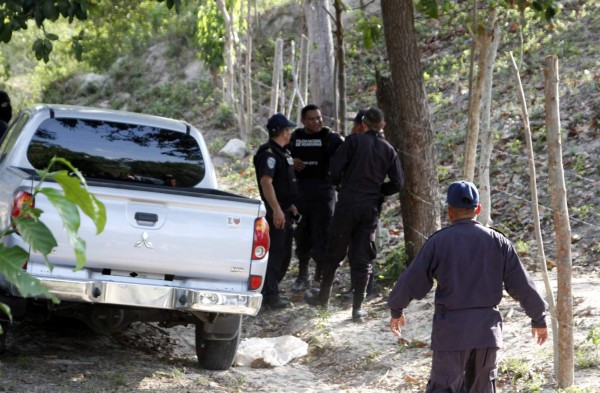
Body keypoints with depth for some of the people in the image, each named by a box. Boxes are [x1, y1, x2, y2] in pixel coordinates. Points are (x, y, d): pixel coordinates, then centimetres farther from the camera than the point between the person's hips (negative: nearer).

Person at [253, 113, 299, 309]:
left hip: (283, 210, 10)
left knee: (284, 254, 15)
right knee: (274, 253, -8)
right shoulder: (268, 153, -16)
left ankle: (270, 292, 24)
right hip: (275, 212, -10)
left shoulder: (282, 153, 17)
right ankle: (270, 295, -4)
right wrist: (276, 209, -30)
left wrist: (290, 205, 26)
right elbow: (266, 182, -25)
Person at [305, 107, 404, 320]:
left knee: (334, 252, 10)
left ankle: (323, 297, 20)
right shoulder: (389, 150, 6)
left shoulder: (354, 141, -5)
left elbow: (335, 167, -10)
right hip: (370, 209, 3)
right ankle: (358, 306, 4)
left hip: (347, 204, -3)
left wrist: (339, 183, 12)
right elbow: (397, 183, 5)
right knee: (362, 257, 6)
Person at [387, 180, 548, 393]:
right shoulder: (497, 241, 2)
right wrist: (538, 318, 16)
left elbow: (412, 281, -2)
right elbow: (522, 285, 3)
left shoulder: (438, 241, -6)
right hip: (487, 328, 3)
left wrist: (396, 309, 16)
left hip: (451, 329, -3)